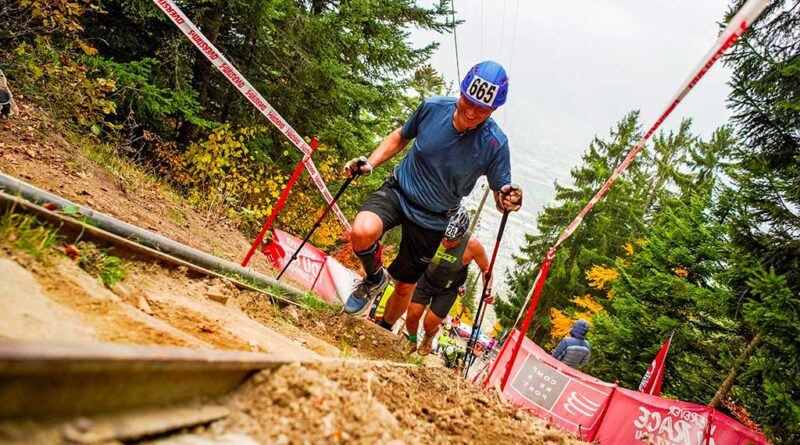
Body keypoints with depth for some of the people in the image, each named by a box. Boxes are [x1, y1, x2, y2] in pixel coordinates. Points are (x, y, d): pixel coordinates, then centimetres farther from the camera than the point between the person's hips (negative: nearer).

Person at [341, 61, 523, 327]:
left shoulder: (495, 144, -21)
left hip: (431, 219, 0)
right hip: (398, 191, 0)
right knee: (363, 230, -33)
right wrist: (370, 163, -10)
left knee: (404, 286, 14)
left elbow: (501, 193, -11)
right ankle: (374, 279, 1)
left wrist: (507, 200, -36)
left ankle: (383, 332, 47)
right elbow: (401, 137, 4)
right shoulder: (433, 107, -16)